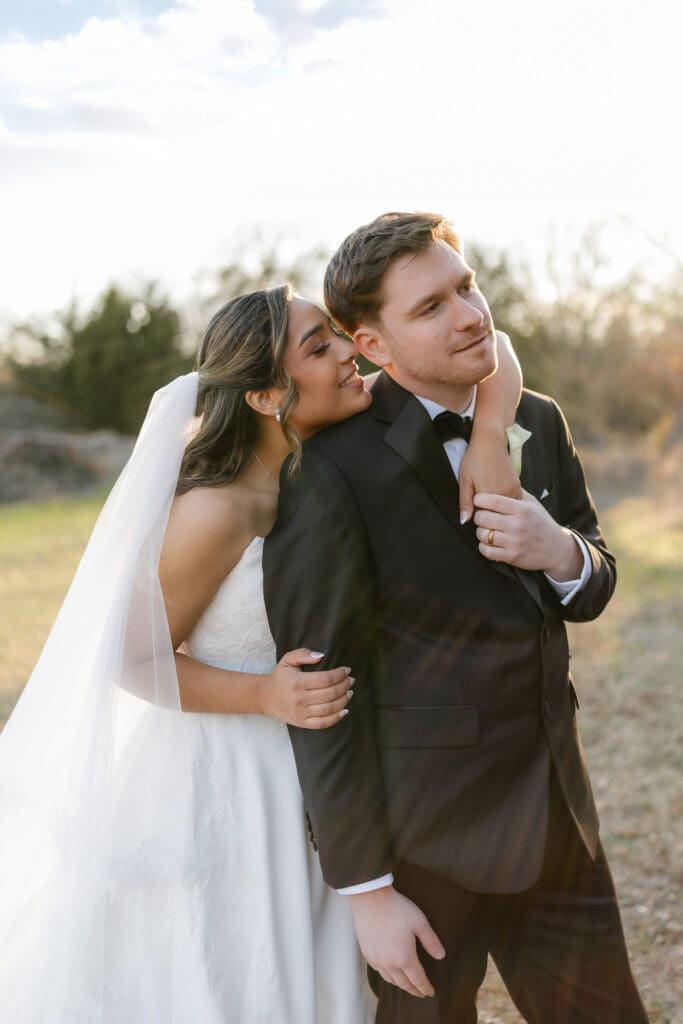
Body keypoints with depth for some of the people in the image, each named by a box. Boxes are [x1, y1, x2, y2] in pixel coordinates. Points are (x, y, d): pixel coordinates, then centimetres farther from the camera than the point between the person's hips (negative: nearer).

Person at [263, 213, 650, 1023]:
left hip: (556, 821, 6)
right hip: (424, 845, -6)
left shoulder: (538, 423, 3)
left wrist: (560, 554, -13)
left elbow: (593, 588, 12)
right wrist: (366, 890, -12)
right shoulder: (331, 474, -17)